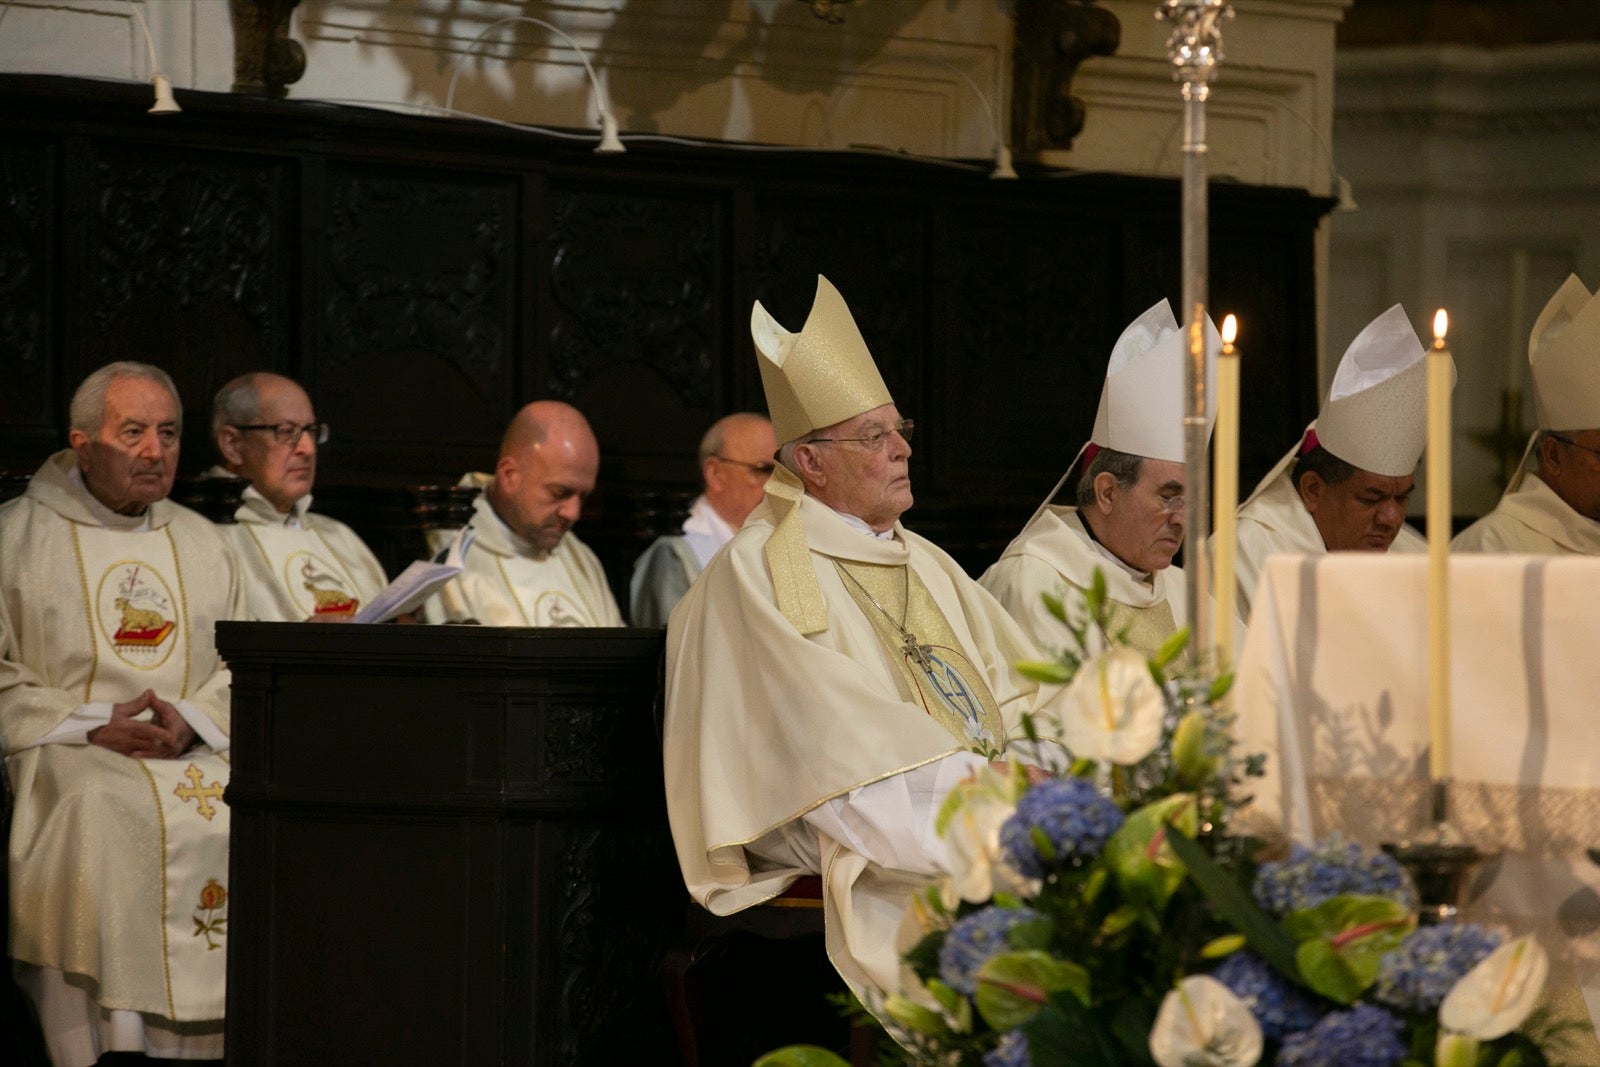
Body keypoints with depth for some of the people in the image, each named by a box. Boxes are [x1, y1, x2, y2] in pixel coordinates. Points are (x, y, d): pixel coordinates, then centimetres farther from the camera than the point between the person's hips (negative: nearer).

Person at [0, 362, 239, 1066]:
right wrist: (92, 722, -13)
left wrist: (192, 719, -9)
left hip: (197, 749, 3)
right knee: (110, 818, -35)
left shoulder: (201, 544, 20)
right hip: (69, 752, -3)